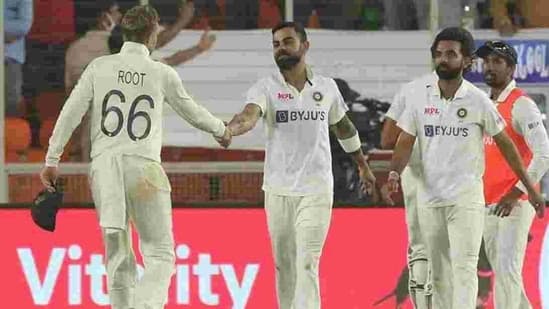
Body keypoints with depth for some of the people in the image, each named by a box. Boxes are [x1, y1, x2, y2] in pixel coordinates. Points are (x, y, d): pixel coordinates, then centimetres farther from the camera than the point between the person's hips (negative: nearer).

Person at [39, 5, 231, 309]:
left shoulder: (99, 67, 6)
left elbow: (70, 113, 2)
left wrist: (52, 160, 8)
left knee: (118, 258, 11)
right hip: (143, 168, -2)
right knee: (160, 255, 0)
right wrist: (221, 130, 38)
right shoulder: (162, 74, 4)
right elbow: (191, 112, 18)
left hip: (103, 167, 3)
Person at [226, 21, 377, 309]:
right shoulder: (265, 87, 0)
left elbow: (343, 127, 23)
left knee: (307, 265, -11)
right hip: (278, 190, 1)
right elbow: (250, 114, -21)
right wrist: (229, 129, -44)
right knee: (284, 266, 8)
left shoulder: (326, 88, 7)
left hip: (316, 190, -1)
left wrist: (363, 165, 33)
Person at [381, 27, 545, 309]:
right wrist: (394, 174, -17)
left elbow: (504, 144, 6)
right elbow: (406, 142, 3)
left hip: (466, 198, -3)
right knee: (439, 273, 9)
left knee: (464, 267, -13)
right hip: (429, 198, 3)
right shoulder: (418, 97, 4)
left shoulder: (478, 101, -3)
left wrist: (529, 188, 9)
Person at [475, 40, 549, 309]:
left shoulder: (521, 105, -10)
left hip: (515, 204, -8)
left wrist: (516, 194, -24)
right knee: (500, 270, 11)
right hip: (488, 204, 8)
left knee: (507, 269, -13)